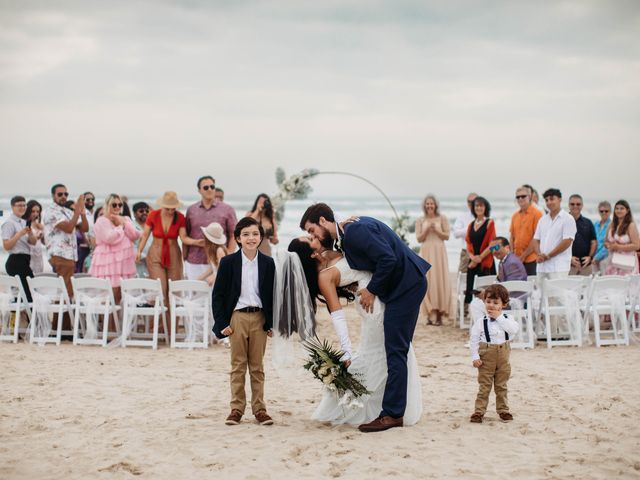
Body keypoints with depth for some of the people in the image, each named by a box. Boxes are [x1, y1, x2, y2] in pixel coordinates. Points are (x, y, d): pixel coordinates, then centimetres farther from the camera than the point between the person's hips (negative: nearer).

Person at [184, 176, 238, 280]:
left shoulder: (227, 210, 3)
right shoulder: (191, 210, 10)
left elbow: (233, 235, 2)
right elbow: (185, 236, 14)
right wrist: (185, 257, 9)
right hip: (194, 263, 2)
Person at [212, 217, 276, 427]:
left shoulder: (268, 263, 3)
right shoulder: (228, 262, -3)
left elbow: (272, 294, 9)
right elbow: (218, 295, -1)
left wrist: (271, 323, 4)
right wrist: (222, 323, -6)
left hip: (259, 317, 2)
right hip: (236, 317, -1)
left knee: (257, 366, 7)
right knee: (238, 365, 4)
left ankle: (259, 408, 13)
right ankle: (237, 408, 11)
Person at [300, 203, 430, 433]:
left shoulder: (355, 230, -19)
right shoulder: (346, 234, 12)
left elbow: (388, 259, -25)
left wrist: (372, 290, -14)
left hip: (407, 283, -10)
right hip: (403, 285, 10)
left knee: (395, 351, -9)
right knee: (395, 350, 12)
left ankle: (392, 414, -6)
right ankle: (394, 410, 18)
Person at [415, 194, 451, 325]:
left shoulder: (442, 218, 6)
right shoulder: (420, 220, 9)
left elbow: (447, 236, 3)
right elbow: (419, 239, 4)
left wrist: (436, 230, -12)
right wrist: (427, 230, -11)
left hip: (439, 252, -1)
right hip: (426, 253, 1)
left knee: (440, 280, -5)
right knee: (426, 281, -5)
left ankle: (439, 315, -3)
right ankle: (429, 315, -3)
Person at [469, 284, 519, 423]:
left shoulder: (507, 319, 0)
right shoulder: (481, 321, -6)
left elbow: (514, 329, -20)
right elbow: (474, 339, -5)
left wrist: (499, 317, -18)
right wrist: (475, 357, -12)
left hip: (503, 357, 2)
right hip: (486, 357, -2)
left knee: (501, 386, 13)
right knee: (484, 386, 2)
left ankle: (503, 410, 23)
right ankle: (479, 411, 7)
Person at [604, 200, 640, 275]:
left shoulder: (631, 226, -5)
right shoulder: (612, 225, 12)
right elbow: (606, 242, 20)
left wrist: (619, 247, -15)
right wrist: (609, 246, -4)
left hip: (627, 262, -5)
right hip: (613, 261, 5)